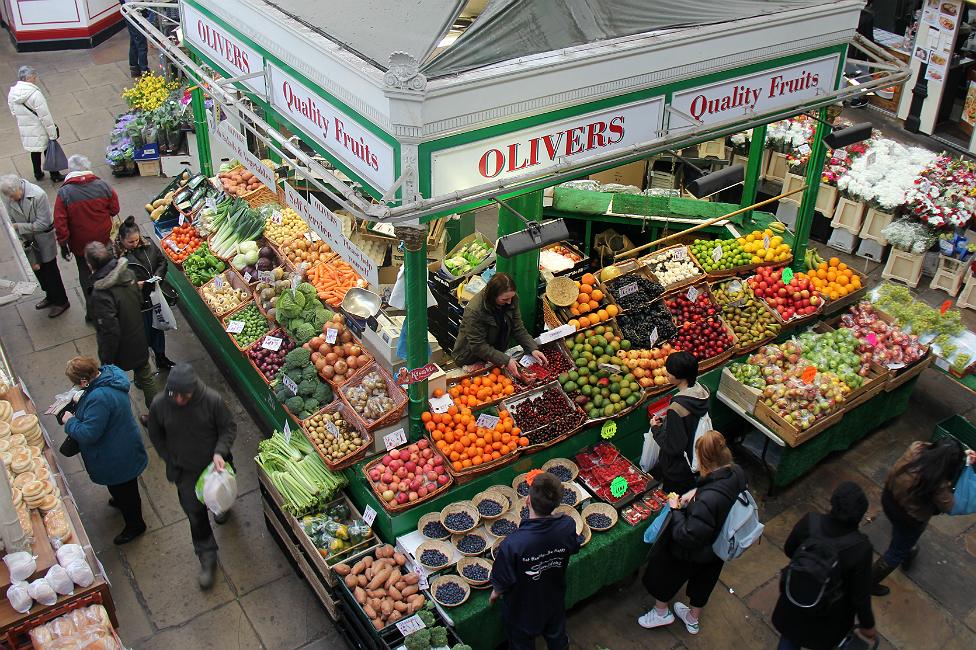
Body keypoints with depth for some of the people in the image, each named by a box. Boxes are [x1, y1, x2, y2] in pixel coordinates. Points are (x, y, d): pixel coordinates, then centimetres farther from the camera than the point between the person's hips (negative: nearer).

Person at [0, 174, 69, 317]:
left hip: (44, 238, -5)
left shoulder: (38, 195, -29)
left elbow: (43, 224, -25)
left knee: (50, 269, 7)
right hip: (27, 240, 5)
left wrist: (18, 226, -26)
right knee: (37, 270, 20)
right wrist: (19, 239, -13)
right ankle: (50, 296, 42)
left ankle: (61, 301, 25)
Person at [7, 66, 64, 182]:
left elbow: (14, 113, 7)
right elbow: (45, 116, -23)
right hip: (40, 130, -6)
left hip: (24, 130, 6)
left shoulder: (12, 93, -3)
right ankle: (55, 175, 23)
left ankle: (38, 174, 36)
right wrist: (52, 134, -18)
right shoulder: (35, 94, -25)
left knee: (34, 151, 23)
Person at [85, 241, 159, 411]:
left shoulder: (101, 294, -34)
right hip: (140, 344, 7)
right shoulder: (127, 273, -11)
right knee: (146, 377, 22)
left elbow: (110, 331, -30)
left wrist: (106, 361, -17)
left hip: (121, 350, -6)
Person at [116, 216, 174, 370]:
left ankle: (161, 359, 45)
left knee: (158, 329, 23)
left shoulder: (148, 244, -5)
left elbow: (162, 261, 10)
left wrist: (158, 276, -7)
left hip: (155, 297, 5)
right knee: (144, 335, 6)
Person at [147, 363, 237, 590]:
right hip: (185, 471, 0)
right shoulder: (159, 405, -23)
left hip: (213, 463, 0)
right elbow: (156, 436, -4)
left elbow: (229, 427, -14)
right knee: (195, 513, 7)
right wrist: (171, 461, -4)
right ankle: (207, 557, 26)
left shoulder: (212, 400, -29)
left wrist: (220, 452, -29)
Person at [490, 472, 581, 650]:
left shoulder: (513, 544, -41)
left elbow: (503, 582, -24)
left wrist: (496, 593, -2)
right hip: (555, 601, 3)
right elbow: (573, 548, -6)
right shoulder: (567, 526, -30)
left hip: (522, 609, -3)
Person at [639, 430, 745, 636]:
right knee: (703, 580, 32)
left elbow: (687, 537, -35)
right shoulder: (737, 472, -22)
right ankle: (693, 619, 58)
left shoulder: (707, 501, -45)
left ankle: (661, 612, 52)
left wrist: (676, 510, -22)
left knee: (663, 573, 24)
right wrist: (696, 492, -8)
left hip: (691, 554, -7)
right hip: (718, 547, 7)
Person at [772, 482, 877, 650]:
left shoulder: (809, 522, -27)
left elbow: (789, 550, -6)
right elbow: (861, 595, -20)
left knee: (791, 636, 31)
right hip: (830, 616, -2)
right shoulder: (860, 548, -33)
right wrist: (867, 625, -2)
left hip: (794, 601, 2)